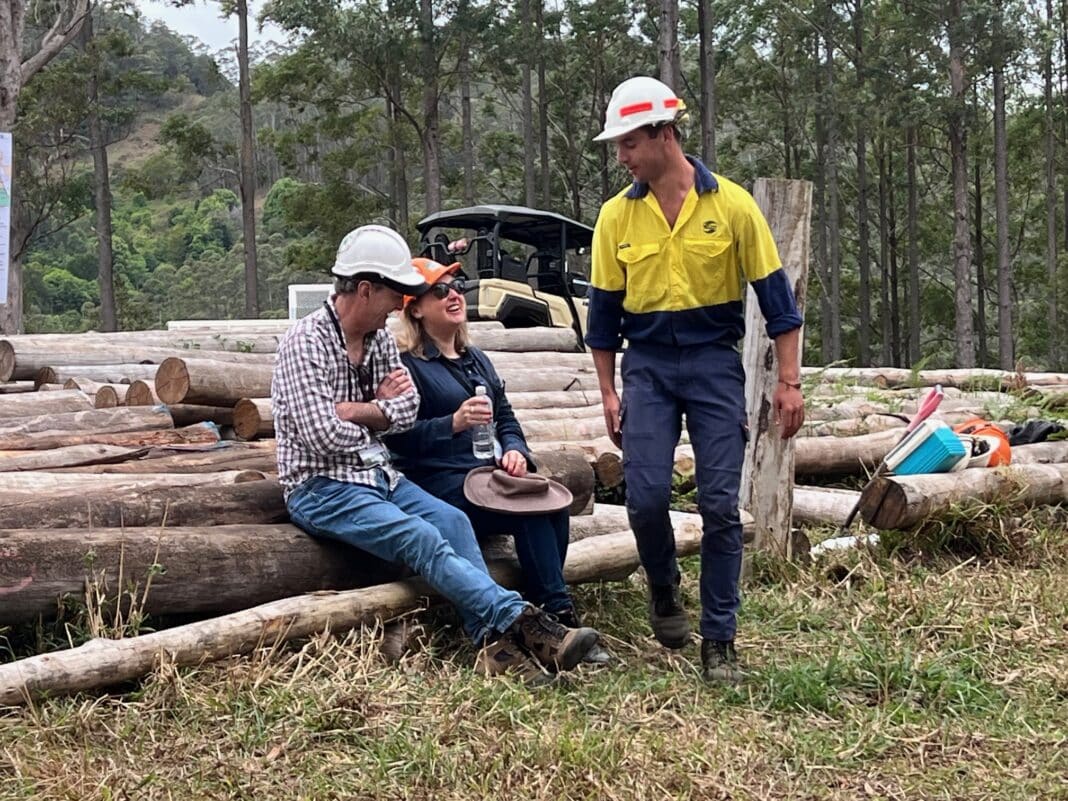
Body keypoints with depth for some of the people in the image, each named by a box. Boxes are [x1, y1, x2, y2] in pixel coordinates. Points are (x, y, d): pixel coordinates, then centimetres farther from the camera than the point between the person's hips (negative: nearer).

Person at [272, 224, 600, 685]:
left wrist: (353, 412, -13)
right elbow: (324, 436, -21)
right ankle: (520, 622, -30)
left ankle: (493, 641, -29)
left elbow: (407, 411, 4)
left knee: (452, 520, -19)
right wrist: (381, 409, -3)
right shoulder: (305, 344, -13)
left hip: (377, 475, 7)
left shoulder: (380, 339, 12)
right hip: (322, 489, -7)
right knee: (421, 538, -27)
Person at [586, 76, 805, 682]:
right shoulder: (617, 216, 2)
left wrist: (789, 382, -4)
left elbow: (775, 294, -1)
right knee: (646, 495, -9)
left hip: (715, 364, -2)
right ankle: (664, 589, 22)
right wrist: (609, 393, 6)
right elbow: (604, 310, 8)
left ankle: (720, 641, 8)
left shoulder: (731, 204, -5)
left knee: (720, 505, -3)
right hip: (647, 365, 2)